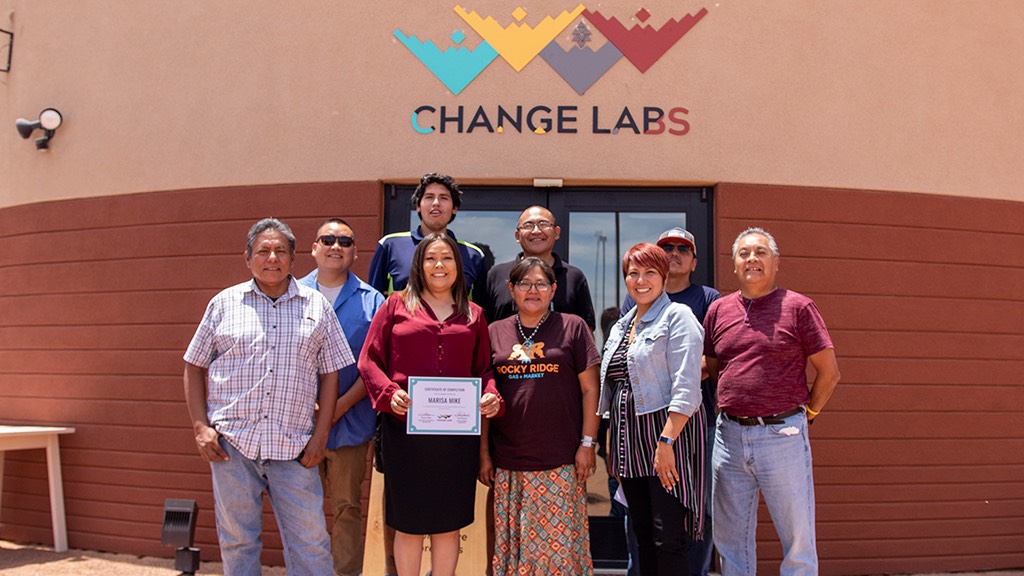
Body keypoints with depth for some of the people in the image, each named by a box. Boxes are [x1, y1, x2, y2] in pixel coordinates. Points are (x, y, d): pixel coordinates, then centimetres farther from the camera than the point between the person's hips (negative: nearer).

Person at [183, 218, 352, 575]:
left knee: (310, 542, 3)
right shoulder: (224, 303, 7)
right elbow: (194, 367, 10)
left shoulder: (316, 305, 7)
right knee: (236, 539, 10)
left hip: (294, 447, 0)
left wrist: (320, 435, 0)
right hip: (231, 442, 0)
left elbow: (330, 373, 7)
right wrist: (200, 426, 0)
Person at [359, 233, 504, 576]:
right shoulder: (396, 305, 6)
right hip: (405, 429, -2)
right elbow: (369, 360, 3)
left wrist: (491, 397, -6)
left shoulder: (473, 315, 13)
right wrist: (389, 393, -14)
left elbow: (484, 369, 14)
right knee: (408, 523, 6)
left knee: (449, 523, 9)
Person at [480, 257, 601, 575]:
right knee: (511, 545, 9)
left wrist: (587, 443, -4)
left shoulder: (572, 327, 3)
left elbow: (589, 390, 2)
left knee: (560, 545, 2)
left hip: (560, 463, -2)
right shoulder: (495, 333, 9)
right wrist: (483, 452, 7)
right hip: (508, 463, 3)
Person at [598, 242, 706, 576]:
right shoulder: (620, 327, 18)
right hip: (629, 441, 7)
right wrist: (613, 448, 16)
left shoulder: (676, 316, -5)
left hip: (668, 434, -7)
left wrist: (666, 441, -22)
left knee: (667, 539, -8)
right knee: (644, 539, 11)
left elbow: (686, 388, -14)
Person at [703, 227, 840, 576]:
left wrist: (807, 414, 4)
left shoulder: (797, 307, -3)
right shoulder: (718, 310, 9)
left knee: (798, 536, 5)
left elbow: (829, 373, 0)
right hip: (730, 435, 4)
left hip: (782, 435, -4)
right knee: (730, 538, 13)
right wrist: (728, 408, 7)